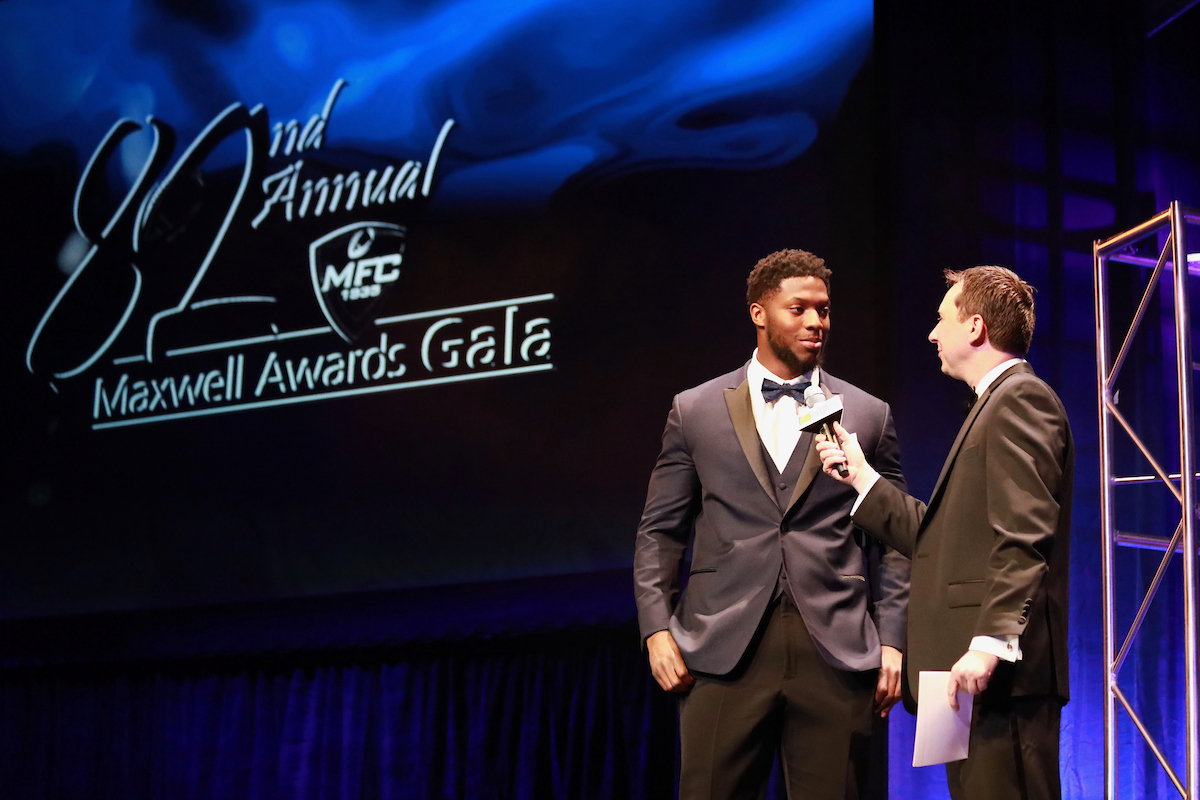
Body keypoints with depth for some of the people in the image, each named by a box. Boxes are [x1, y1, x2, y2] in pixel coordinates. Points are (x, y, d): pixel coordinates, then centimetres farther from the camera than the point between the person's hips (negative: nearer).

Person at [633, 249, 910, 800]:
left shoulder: (868, 416, 11)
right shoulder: (694, 412, 10)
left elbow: (893, 541, 11)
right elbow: (659, 533, 11)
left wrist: (891, 641, 1)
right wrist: (657, 630, -1)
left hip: (836, 651, 1)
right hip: (726, 650, 0)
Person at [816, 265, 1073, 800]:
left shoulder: (1018, 399, -6)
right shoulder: (999, 403, 25)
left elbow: (1024, 539, -18)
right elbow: (941, 538, 22)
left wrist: (987, 645, -24)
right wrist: (861, 477, 26)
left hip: (1001, 673, -10)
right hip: (977, 677, 10)